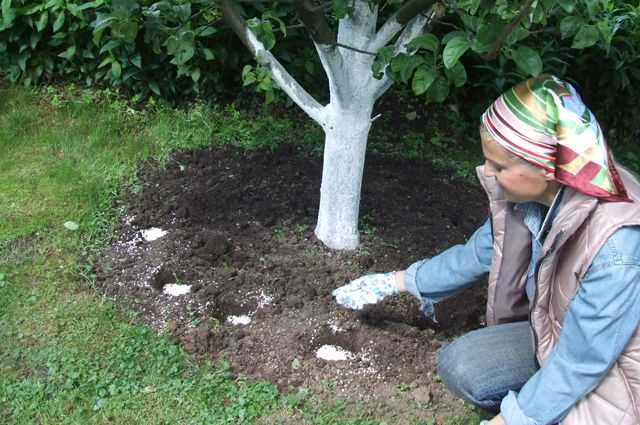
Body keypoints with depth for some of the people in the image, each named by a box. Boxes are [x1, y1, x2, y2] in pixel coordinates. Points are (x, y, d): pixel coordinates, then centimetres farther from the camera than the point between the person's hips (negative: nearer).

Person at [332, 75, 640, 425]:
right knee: (458, 365, -7)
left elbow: (581, 361, -28)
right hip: (554, 334, 6)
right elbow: (478, 254, 2)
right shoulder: (531, 193, -16)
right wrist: (395, 282, 9)